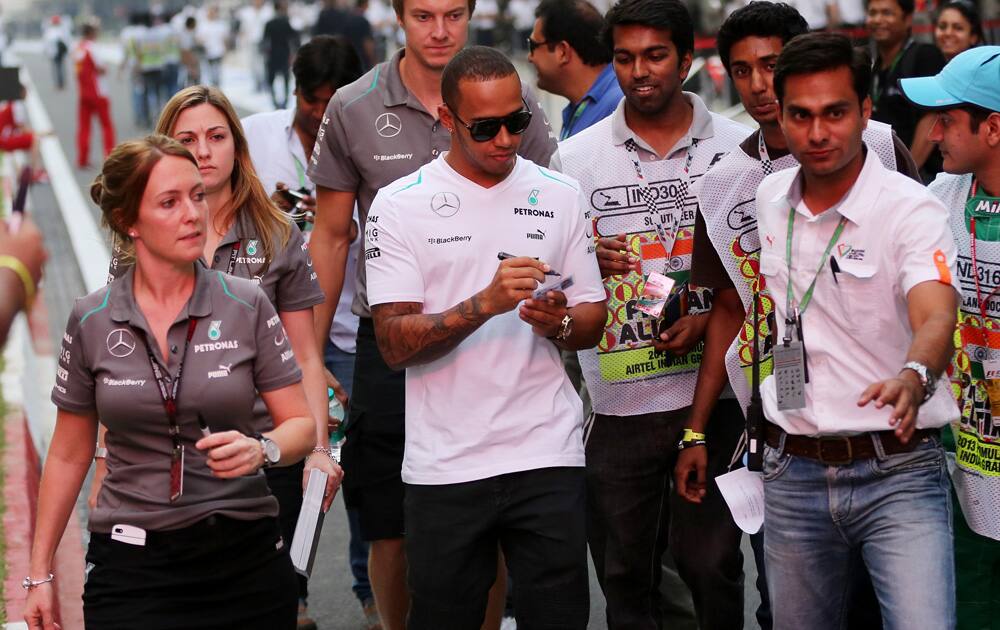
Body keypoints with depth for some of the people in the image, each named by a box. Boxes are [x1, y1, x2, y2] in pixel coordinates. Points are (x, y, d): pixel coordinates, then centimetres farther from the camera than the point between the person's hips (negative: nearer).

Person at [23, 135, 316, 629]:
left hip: (246, 558, 0)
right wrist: (40, 574, 8)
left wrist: (261, 449, -21)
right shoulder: (91, 321, 1)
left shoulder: (246, 306, -2)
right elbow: (69, 455, 8)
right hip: (131, 566, 0)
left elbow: (301, 425, 1)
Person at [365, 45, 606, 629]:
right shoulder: (401, 205, -2)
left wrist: (559, 322, -12)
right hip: (445, 466, -1)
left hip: (549, 458, 2)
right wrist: (487, 303, -21)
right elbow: (395, 344, -9)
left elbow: (593, 322, 10)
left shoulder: (560, 197, 7)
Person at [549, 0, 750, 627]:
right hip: (616, 400, 1)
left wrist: (711, 320, -9)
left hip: (712, 392, 0)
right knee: (624, 574, 8)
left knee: (713, 563, 4)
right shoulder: (576, 157, 3)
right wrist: (587, 262, -14)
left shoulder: (737, 147, 3)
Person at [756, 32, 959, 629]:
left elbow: (936, 320, -28)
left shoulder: (912, 209, -12)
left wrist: (914, 378, -50)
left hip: (899, 472, -5)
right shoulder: (769, 198, 6)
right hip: (793, 473, 5)